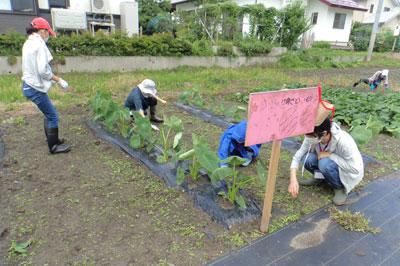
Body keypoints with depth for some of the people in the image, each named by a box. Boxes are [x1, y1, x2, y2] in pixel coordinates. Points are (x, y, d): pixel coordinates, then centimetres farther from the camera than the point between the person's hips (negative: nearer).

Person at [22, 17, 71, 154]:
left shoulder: (29, 43, 13)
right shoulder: (39, 43, -16)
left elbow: (34, 67, 11)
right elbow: (43, 70, -23)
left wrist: (54, 78, 10)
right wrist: (59, 80, -12)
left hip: (29, 85, 9)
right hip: (35, 87, -9)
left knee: (49, 113, 21)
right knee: (52, 116, 1)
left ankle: (52, 139, 33)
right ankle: (54, 146, 12)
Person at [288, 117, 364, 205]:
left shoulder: (343, 141, -35)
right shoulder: (312, 136, -22)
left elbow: (355, 169, -28)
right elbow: (298, 155, -20)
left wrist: (330, 155, -32)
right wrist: (293, 180, -32)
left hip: (350, 172, -4)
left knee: (325, 163, -34)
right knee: (308, 159, -25)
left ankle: (340, 187, -6)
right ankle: (320, 178, 6)